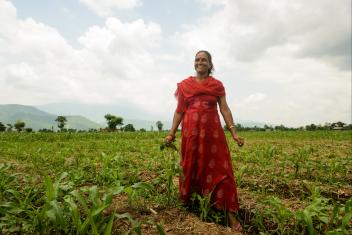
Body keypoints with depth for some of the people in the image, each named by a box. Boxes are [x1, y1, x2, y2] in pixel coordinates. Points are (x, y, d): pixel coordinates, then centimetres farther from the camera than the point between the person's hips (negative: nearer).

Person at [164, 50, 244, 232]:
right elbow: (179, 111, 8)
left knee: (220, 168, 0)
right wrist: (171, 133, 0)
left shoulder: (217, 85, 9)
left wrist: (234, 133, -6)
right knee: (190, 168, 10)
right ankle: (186, 205, 31)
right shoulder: (184, 85, 9)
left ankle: (230, 214, 11)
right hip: (191, 132, 1)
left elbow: (224, 109, 3)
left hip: (213, 132, 0)